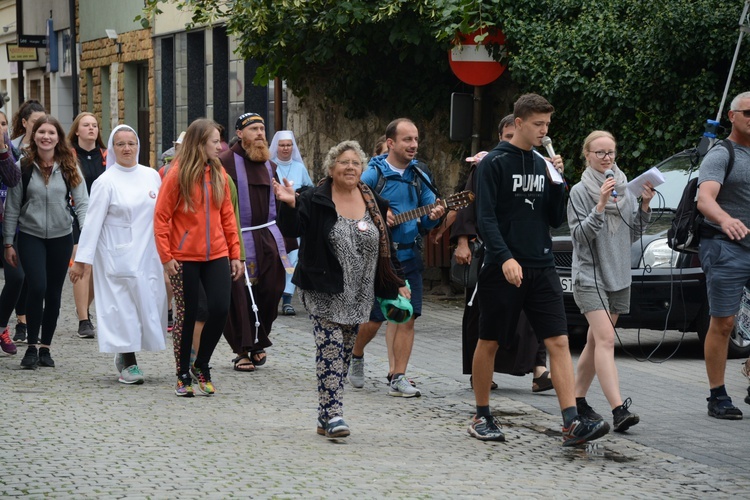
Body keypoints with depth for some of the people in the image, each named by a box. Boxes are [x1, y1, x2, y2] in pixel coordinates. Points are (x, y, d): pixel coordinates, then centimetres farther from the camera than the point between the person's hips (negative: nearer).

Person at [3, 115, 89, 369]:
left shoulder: (69, 167, 2)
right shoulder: (23, 167, -1)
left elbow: (82, 203, -2)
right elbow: (12, 207, 2)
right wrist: (8, 243, 0)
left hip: (61, 237, 2)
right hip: (30, 236, -2)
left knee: (54, 293, 6)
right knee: (37, 287, -16)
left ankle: (45, 348, 19)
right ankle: (31, 347, -3)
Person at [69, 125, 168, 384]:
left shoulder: (152, 176, 7)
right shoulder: (106, 182, -5)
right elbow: (92, 222, -7)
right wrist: (81, 260, -9)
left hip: (148, 254, 4)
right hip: (118, 255, -4)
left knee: (150, 304, 2)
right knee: (123, 307, -4)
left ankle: (125, 356, 19)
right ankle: (128, 362, 7)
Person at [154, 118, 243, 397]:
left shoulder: (219, 174, 7)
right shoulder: (177, 175, -7)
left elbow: (227, 216, 10)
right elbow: (161, 217, -7)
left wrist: (235, 254, 7)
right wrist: (166, 256, -12)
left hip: (216, 256, 4)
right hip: (185, 257, -4)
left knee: (220, 310, -5)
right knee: (186, 315, 3)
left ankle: (201, 366, 16)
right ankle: (183, 376, 17)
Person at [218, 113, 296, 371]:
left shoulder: (269, 165, 15)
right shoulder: (225, 162, -7)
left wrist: (287, 240, 15)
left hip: (269, 239, 6)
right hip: (239, 240, -6)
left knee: (270, 291, 4)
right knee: (239, 296, -3)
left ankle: (259, 343, 20)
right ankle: (243, 350, 7)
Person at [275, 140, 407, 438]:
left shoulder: (373, 203, 10)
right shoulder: (315, 201, -4)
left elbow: (384, 247, 17)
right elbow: (292, 229, -16)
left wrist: (396, 284, 16)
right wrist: (289, 205, -34)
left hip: (359, 296, 5)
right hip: (326, 293, -5)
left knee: (344, 354, 7)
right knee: (331, 349, -13)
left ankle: (325, 417, 13)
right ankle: (333, 415, -14)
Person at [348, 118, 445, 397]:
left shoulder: (419, 177, 7)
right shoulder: (373, 175, -6)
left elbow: (426, 222, 8)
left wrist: (433, 216, -14)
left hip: (409, 256, 4)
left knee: (407, 318, -2)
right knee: (374, 319, 0)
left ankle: (397, 378, 4)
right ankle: (356, 355, 30)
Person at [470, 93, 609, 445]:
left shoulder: (541, 164, 13)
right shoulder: (495, 163, -4)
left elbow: (556, 219, 14)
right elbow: (485, 217, -11)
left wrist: (558, 181, -1)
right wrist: (505, 258, -24)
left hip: (541, 268, 5)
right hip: (503, 269, -5)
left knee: (558, 342, -7)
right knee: (489, 343, 5)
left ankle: (572, 424, -14)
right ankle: (481, 418, 20)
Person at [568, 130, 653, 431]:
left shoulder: (624, 189, 12)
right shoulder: (580, 192, -4)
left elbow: (633, 235, 14)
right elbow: (580, 235, -12)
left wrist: (644, 207, 0)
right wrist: (601, 206, -21)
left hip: (618, 276, 6)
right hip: (589, 274, -6)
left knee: (596, 342, 11)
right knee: (605, 339, -18)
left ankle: (578, 399, 24)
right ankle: (618, 410, -28)